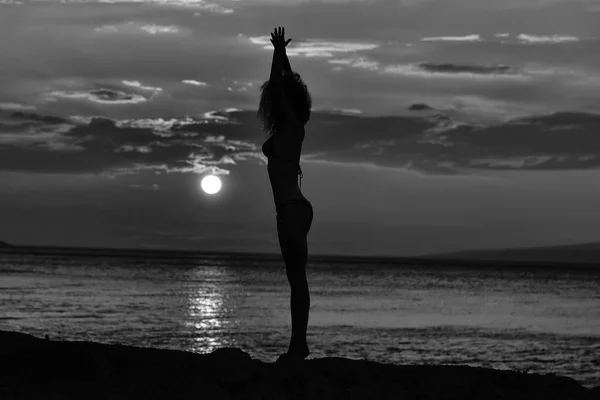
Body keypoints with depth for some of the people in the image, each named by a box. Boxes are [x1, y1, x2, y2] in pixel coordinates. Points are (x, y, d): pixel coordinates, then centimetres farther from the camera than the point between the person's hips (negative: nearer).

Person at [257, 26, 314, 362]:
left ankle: (299, 344, -12)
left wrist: (279, 52, -5)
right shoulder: (288, 127, 15)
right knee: (297, 279, 8)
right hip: (293, 209, 10)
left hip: (293, 210, -10)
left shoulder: (290, 124, -7)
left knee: (297, 278, -11)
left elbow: (278, 84, -14)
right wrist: (282, 53, 32)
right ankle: (298, 344, 10)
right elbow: (288, 84, 28)